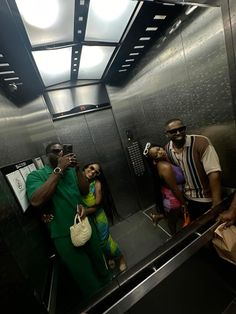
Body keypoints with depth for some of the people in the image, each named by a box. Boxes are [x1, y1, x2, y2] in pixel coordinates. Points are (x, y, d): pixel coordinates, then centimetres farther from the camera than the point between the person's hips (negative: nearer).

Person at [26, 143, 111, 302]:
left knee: (98, 260, 26)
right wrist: (58, 169, -27)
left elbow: (85, 190, -6)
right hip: (64, 234, -4)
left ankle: (107, 283, 56)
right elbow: (36, 201, -26)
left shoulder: (71, 170, 3)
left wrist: (77, 168, -20)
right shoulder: (36, 175, -8)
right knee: (84, 274, 16)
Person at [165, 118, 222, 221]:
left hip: (207, 198, -4)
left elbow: (214, 173, -26)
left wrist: (217, 204, -26)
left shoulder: (201, 142, -24)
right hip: (186, 197, 5)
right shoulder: (167, 149, -8)